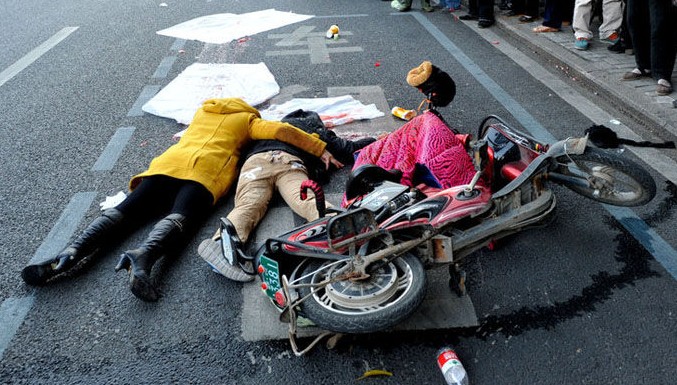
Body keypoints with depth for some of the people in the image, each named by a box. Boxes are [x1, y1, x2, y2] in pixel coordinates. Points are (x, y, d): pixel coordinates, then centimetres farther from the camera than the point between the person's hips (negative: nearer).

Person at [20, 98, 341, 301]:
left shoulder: (202, 111, 39)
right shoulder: (248, 120, 26)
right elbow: (281, 130, 11)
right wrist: (321, 149, 14)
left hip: (168, 163, 4)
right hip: (205, 171, -4)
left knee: (124, 211, -8)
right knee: (179, 218, -27)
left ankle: (71, 255, -28)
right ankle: (144, 255, -57)